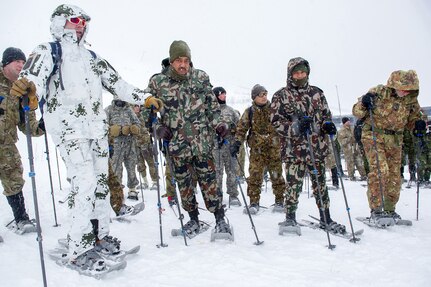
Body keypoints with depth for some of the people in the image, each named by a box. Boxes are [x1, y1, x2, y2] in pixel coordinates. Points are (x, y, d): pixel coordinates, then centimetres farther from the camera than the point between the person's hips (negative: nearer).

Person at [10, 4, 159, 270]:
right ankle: (78, 250, -8)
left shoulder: (92, 57, 22)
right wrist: (29, 88, -43)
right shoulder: (49, 51, 2)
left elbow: (117, 84, 22)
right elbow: (35, 74, -19)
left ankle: (100, 235, 20)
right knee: (85, 182, -16)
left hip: (97, 125, 7)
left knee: (101, 180, 7)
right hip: (68, 125, -7)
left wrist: (146, 98, 15)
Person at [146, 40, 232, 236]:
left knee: (208, 179, -2)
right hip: (175, 143, 1)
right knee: (183, 182, 9)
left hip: (201, 141, -1)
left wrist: (218, 124, 1)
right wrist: (158, 127, -8)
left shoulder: (201, 77, 3)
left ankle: (220, 219, 8)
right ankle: (193, 219, 25)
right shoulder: (157, 82, 0)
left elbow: (212, 105, 13)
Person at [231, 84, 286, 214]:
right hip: (257, 149, 0)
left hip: (274, 148, 1)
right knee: (254, 176, -5)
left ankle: (279, 201, 19)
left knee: (277, 175, 6)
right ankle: (254, 202, 4)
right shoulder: (249, 112, 3)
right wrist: (237, 143, -11)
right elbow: (241, 129, 0)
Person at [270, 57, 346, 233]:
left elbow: (325, 113, 20)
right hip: (294, 148, -3)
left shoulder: (316, 93, 12)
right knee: (293, 184, -1)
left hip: (317, 147, 4)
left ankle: (325, 219, 23)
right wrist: (295, 127, -19)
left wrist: (328, 124, -2)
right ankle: (290, 217, 16)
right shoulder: (281, 95, 1)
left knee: (320, 183, 11)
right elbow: (276, 121, -4)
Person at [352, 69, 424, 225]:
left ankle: (389, 209, 23)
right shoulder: (379, 92, -11)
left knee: (395, 175, 8)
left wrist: (417, 124, -6)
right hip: (373, 135, -5)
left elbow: (411, 120, 17)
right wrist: (364, 103, -28)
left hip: (395, 140, 5)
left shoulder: (411, 99, 2)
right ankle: (376, 210, -12)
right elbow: (357, 112, -8)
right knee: (379, 170, -20)